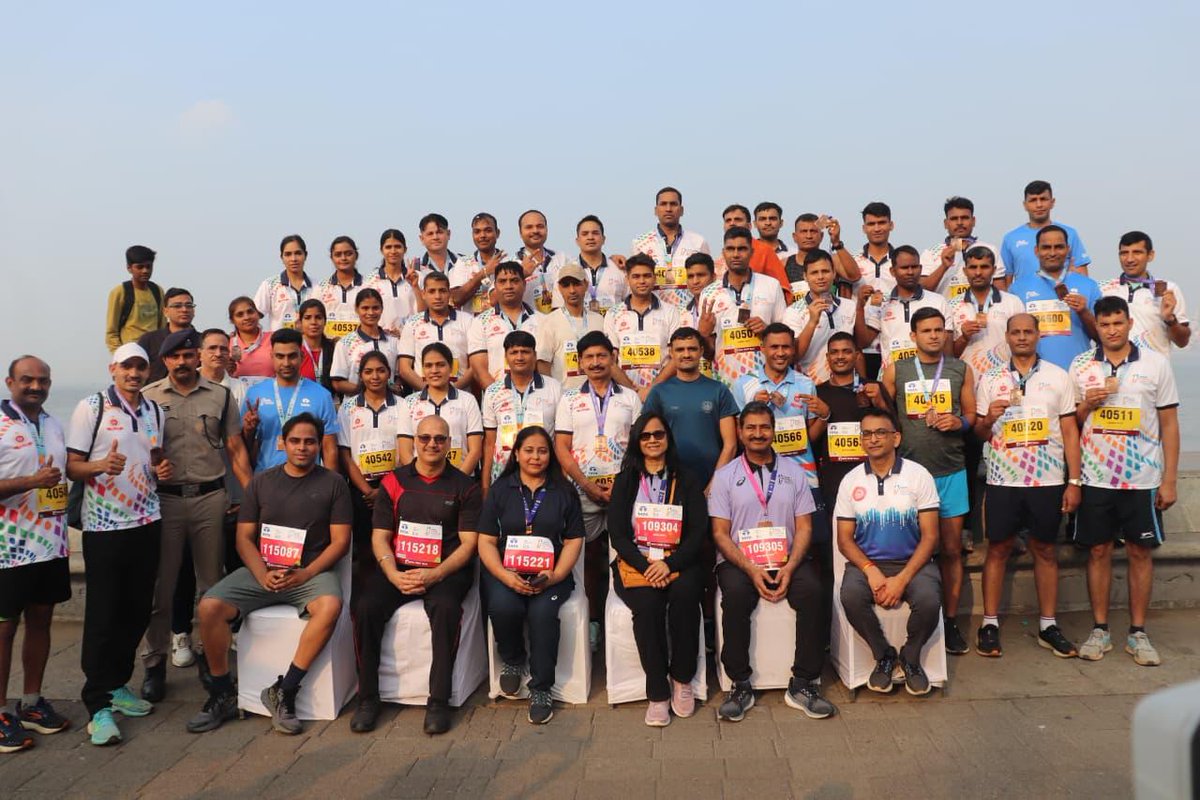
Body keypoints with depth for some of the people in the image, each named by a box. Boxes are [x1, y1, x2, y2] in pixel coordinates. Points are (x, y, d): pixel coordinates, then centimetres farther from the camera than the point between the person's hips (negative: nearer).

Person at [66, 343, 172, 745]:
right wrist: (101, 466, -28)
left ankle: (117, 685, 27)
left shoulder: (155, 411, 11)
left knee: (138, 611, 10)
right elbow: (72, 466, -8)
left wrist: (162, 470, 0)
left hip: (147, 523, 5)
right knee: (102, 617, -2)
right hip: (104, 527, -5)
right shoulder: (91, 407, -6)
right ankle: (98, 705, 7)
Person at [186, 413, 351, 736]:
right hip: (261, 570, 3)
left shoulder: (333, 483, 5)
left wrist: (305, 574, -14)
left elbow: (340, 541, 0)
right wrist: (263, 574, -10)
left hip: (311, 572, -3)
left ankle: (284, 692, -23)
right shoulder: (261, 482, 13)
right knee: (210, 606, -22)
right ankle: (222, 695, -4)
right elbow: (244, 538, 9)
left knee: (330, 605, -35)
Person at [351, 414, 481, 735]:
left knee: (445, 607, -33)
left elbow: (468, 543, -2)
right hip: (398, 567, 2)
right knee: (366, 606, -25)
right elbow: (379, 537, 6)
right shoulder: (394, 481, 9)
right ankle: (367, 697, -9)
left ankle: (439, 700, -20)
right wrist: (393, 575, -13)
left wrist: (436, 574, -17)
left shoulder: (464, 486, 4)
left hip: (447, 569, -2)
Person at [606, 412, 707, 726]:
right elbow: (617, 534, 5)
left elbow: (699, 532, 4)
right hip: (636, 562, 0)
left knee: (684, 594, -32)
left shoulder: (686, 480, 13)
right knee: (647, 605, -31)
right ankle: (657, 693, -19)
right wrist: (646, 566, -12)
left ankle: (682, 679, -14)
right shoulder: (625, 481, 14)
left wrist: (670, 564, -13)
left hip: (679, 562, 0)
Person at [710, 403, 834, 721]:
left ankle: (803, 684, -16)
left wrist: (789, 568, -12)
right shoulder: (725, 476, 7)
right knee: (736, 595, -33)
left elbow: (804, 527, 6)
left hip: (787, 560, 2)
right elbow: (720, 532, 1)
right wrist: (751, 569, -15)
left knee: (812, 591, -28)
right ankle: (740, 685, -18)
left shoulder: (793, 472, 12)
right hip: (739, 561, -1)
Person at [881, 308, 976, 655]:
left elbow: (972, 415, 11)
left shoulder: (961, 370, 6)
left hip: (950, 472, 1)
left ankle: (950, 621, 18)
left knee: (951, 548, 6)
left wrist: (959, 422, -10)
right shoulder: (895, 371, 2)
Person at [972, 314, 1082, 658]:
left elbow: (1070, 430, 4)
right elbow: (979, 433, 8)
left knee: (1046, 550, 8)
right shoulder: (990, 379, 6)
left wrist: (1074, 481, -2)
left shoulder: (1058, 376, 6)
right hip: (1002, 479, 0)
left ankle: (1048, 626, 19)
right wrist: (988, 419, -15)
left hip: (1048, 479, 0)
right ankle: (990, 624, 12)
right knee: (998, 549, 4)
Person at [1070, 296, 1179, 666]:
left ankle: (1138, 633, 17)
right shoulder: (1080, 367, 4)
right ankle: (1100, 630, 17)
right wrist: (1086, 405, -12)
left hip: (1142, 478, -1)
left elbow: (1169, 424, 2)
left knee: (1140, 552, 6)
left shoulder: (1156, 364, 1)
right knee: (1098, 551, 6)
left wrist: (1170, 480, -2)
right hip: (1095, 478, 1)